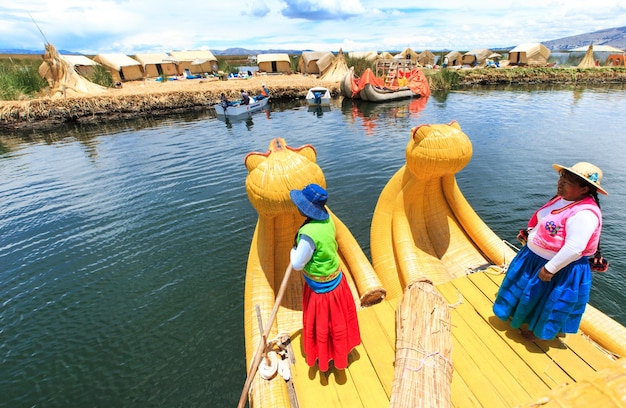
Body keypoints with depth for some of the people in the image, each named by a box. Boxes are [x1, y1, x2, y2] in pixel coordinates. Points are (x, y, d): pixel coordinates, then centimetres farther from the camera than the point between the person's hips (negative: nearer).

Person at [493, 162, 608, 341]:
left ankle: (538, 331, 40)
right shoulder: (562, 199, -1)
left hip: (562, 268, -9)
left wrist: (550, 269, -26)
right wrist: (528, 232, 7)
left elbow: (574, 249, -32)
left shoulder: (584, 214, -30)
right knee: (525, 289, 26)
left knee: (546, 299, 14)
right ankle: (520, 315, 51)